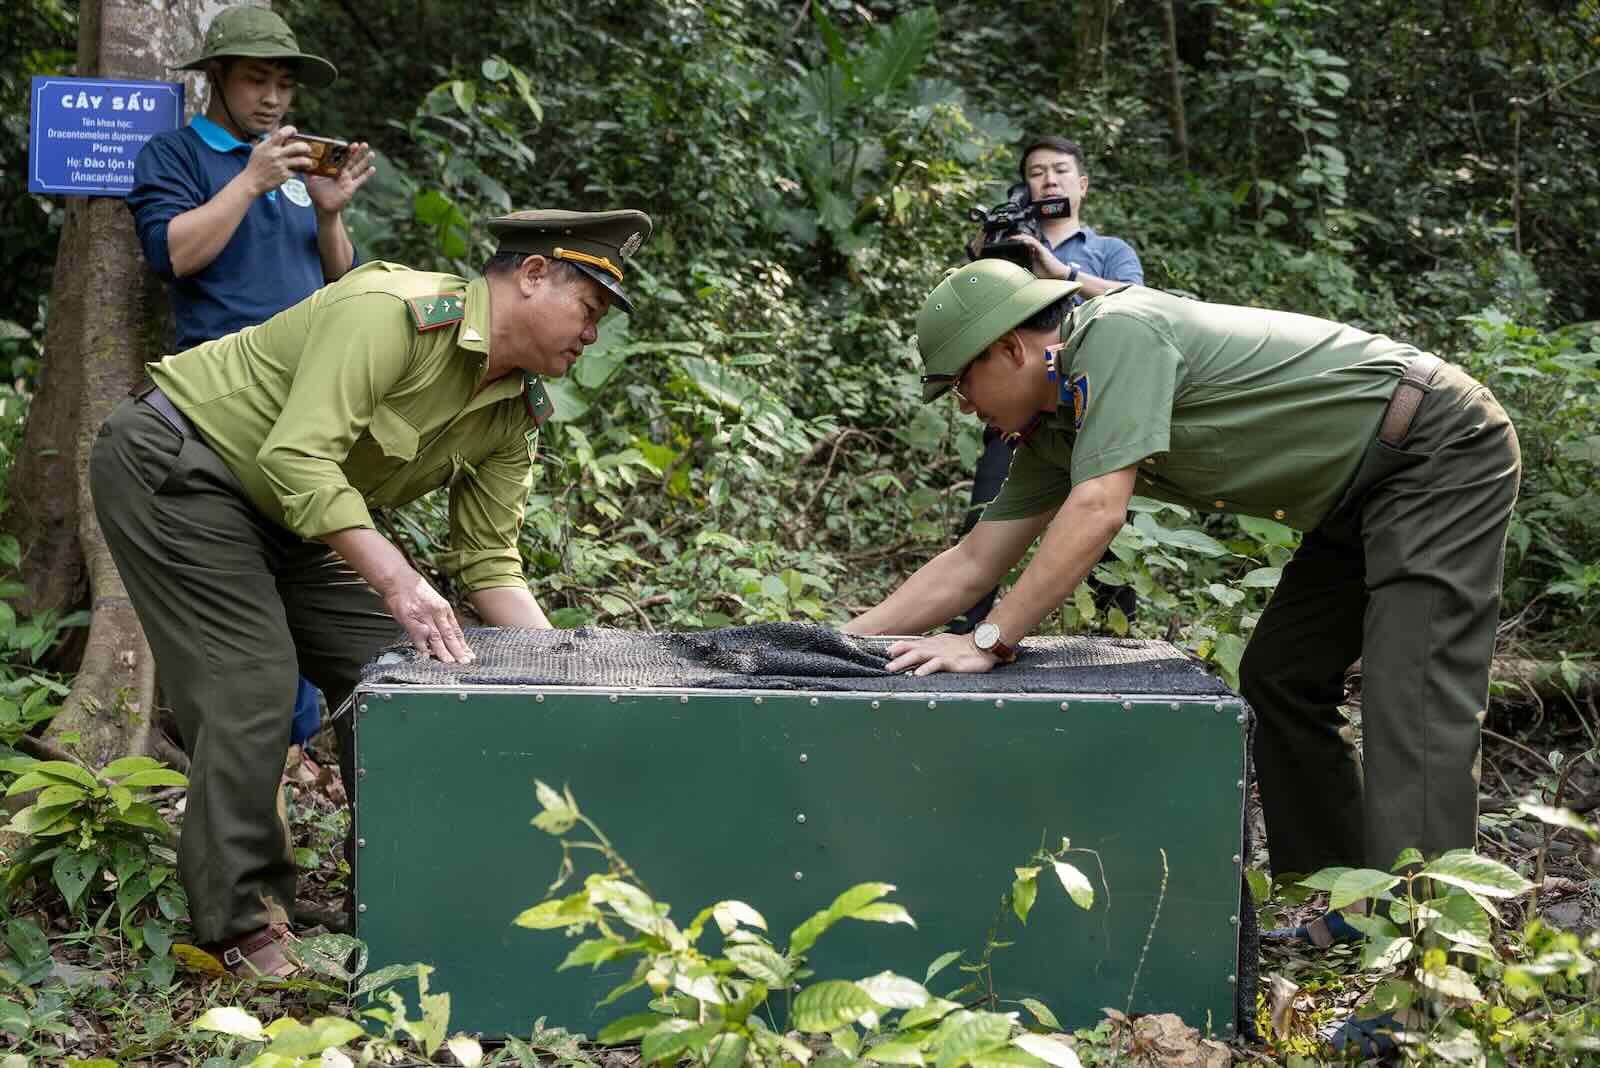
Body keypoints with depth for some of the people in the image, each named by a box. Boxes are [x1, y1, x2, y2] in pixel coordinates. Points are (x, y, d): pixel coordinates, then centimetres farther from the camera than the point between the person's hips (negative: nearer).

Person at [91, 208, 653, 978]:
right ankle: (241, 928, -5)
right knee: (254, 684, -16)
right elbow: (298, 457, -37)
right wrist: (397, 581, -42)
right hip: (174, 466, -9)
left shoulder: (517, 409, -1)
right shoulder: (391, 311, -29)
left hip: (285, 514, 9)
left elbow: (487, 560, 1)